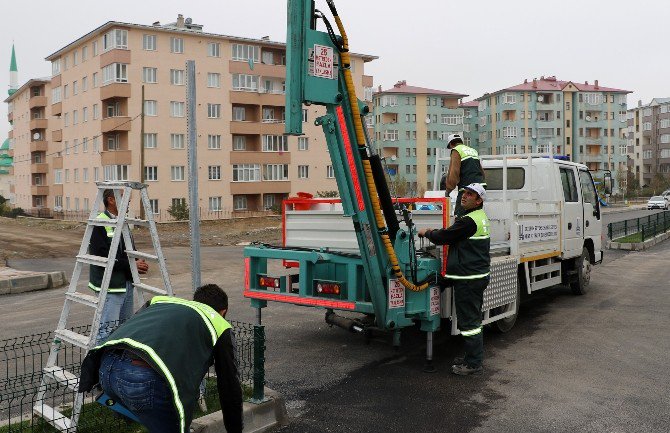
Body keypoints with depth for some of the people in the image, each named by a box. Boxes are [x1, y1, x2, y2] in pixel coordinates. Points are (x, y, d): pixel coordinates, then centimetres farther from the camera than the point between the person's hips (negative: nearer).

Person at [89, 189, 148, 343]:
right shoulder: (99, 224, -13)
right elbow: (102, 257, -20)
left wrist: (138, 264, -1)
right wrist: (131, 265, -17)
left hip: (126, 283, 9)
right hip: (109, 286, -9)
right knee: (108, 329, -9)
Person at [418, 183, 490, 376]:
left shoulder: (469, 221, -19)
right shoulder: (481, 217, 15)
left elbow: (444, 237, -15)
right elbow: (453, 234, 22)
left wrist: (427, 233, 3)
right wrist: (434, 232, 15)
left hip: (468, 278, -11)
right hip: (479, 275, 11)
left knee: (468, 321, -4)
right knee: (473, 320, 18)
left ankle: (474, 364, 2)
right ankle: (473, 357, 29)